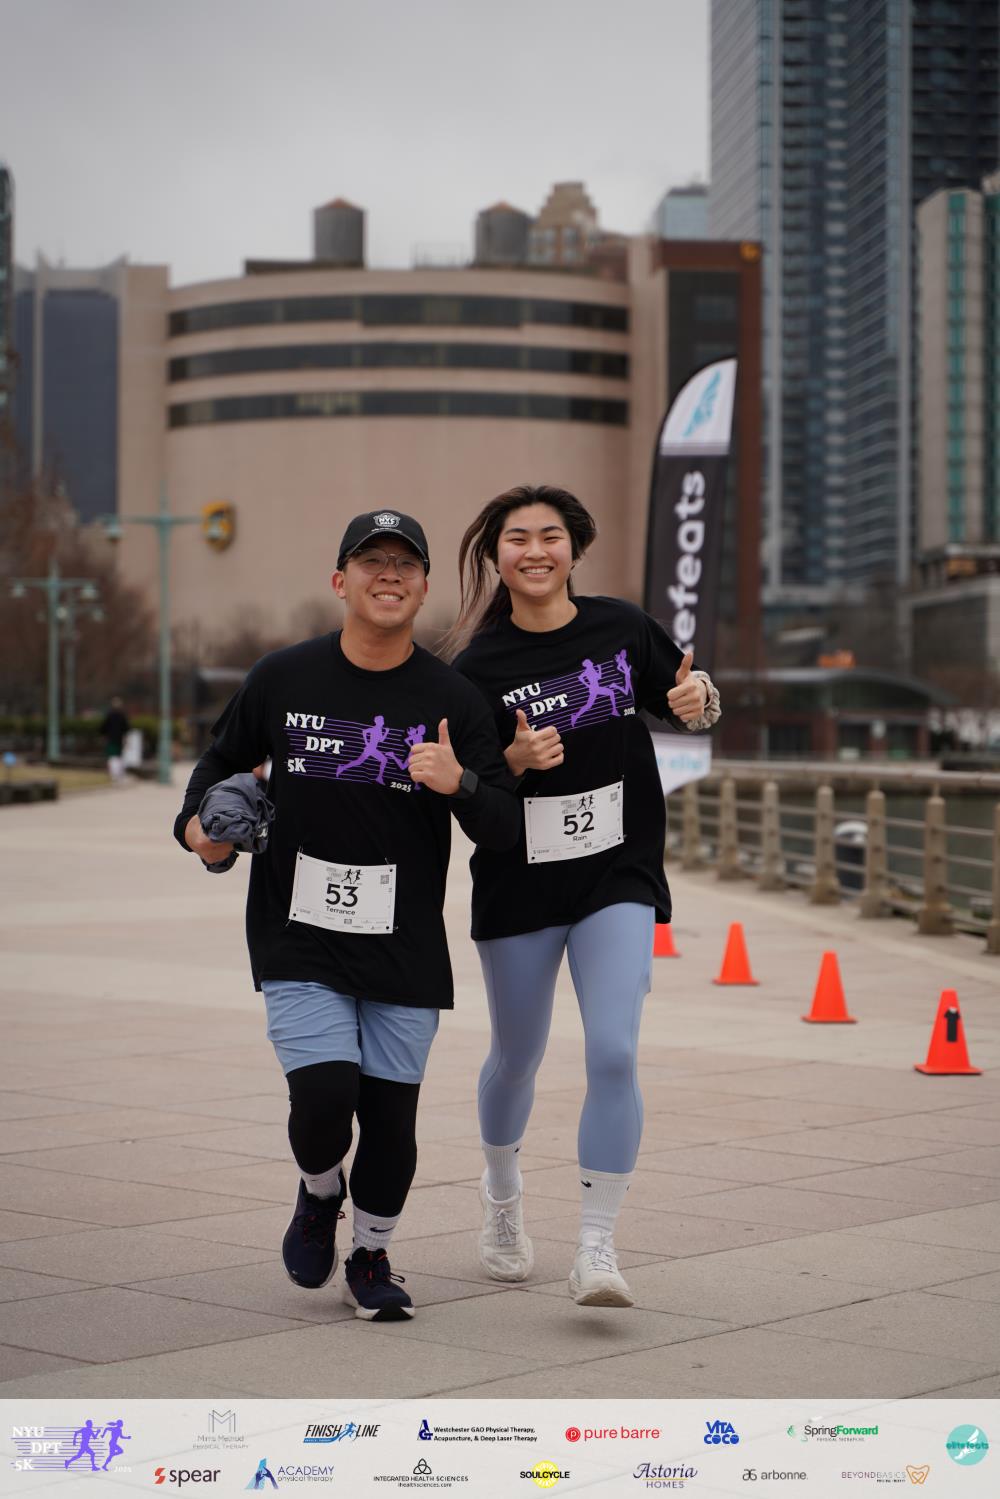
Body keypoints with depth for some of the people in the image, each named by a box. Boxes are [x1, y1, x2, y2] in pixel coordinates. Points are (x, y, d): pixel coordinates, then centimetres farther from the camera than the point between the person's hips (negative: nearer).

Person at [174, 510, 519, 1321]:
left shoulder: (453, 699, -1)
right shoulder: (283, 678, 1)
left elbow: (504, 828, -3)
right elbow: (223, 759, 16)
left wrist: (459, 784, -23)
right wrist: (197, 822, -3)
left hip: (406, 948, 1)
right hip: (298, 940, -1)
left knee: (391, 1116, 3)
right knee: (325, 1093, -15)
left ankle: (372, 1258, 29)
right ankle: (319, 1194, 20)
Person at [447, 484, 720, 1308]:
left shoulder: (623, 627, -2)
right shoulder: (479, 666, -7)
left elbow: (685, 700, 13)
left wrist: (699, 700, -11)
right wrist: (515, 760, -24)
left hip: (618, 876, 0)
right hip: (518, 884, 0)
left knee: (613, 1053, -15)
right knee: (517, 1058, 16)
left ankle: (597, 1247, -7)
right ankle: (503, 1191, 46)